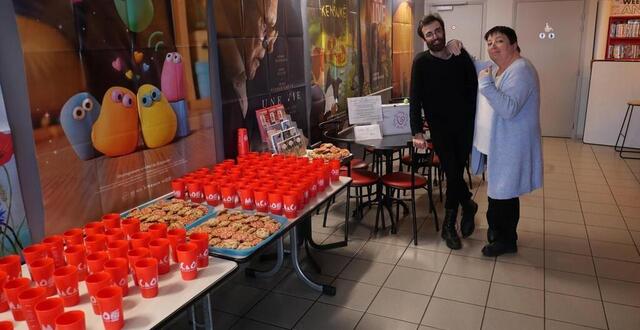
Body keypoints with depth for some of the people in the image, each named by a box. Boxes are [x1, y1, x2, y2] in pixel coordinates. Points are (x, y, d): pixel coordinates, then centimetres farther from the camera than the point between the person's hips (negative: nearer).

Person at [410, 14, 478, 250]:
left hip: (465, 126, 2)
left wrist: (474, 119, 2)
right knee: (453, 175, -5)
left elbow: (474, 88, 8)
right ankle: (468, 207, 25)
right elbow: (415, 99, -11)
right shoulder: (421, 62, -6)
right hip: (440, 128, -2)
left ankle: (449, 226, 21)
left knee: (455, 175, 6)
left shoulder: (461, 56, 2)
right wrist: (417, 132, -19)